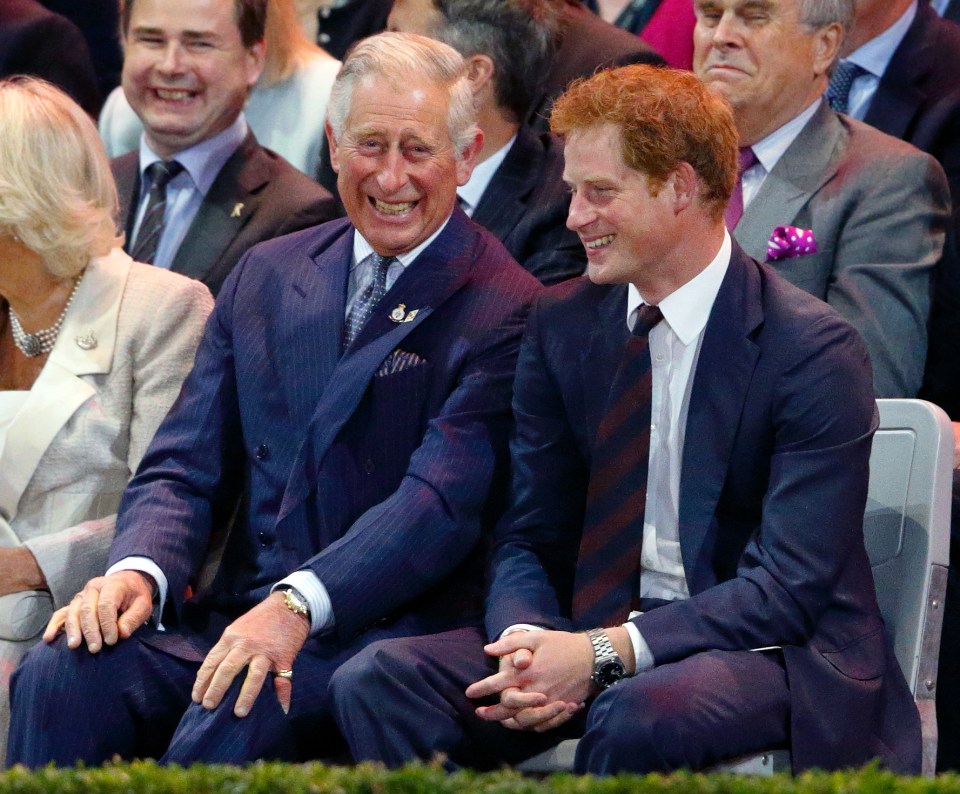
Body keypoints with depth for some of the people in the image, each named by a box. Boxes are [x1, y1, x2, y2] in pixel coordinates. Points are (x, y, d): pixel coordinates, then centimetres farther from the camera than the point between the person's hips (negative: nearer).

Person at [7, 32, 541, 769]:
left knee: (230, 717, -35)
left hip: (382, 628, -5)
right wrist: (138, 569, -11)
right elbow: (186, 465, 12)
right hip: (229, 617, 5)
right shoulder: (267, 275, 17)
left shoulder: (505, 311, -3)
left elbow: (443, 497, -16)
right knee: (61, 675, -24)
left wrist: (297, 605, -30)